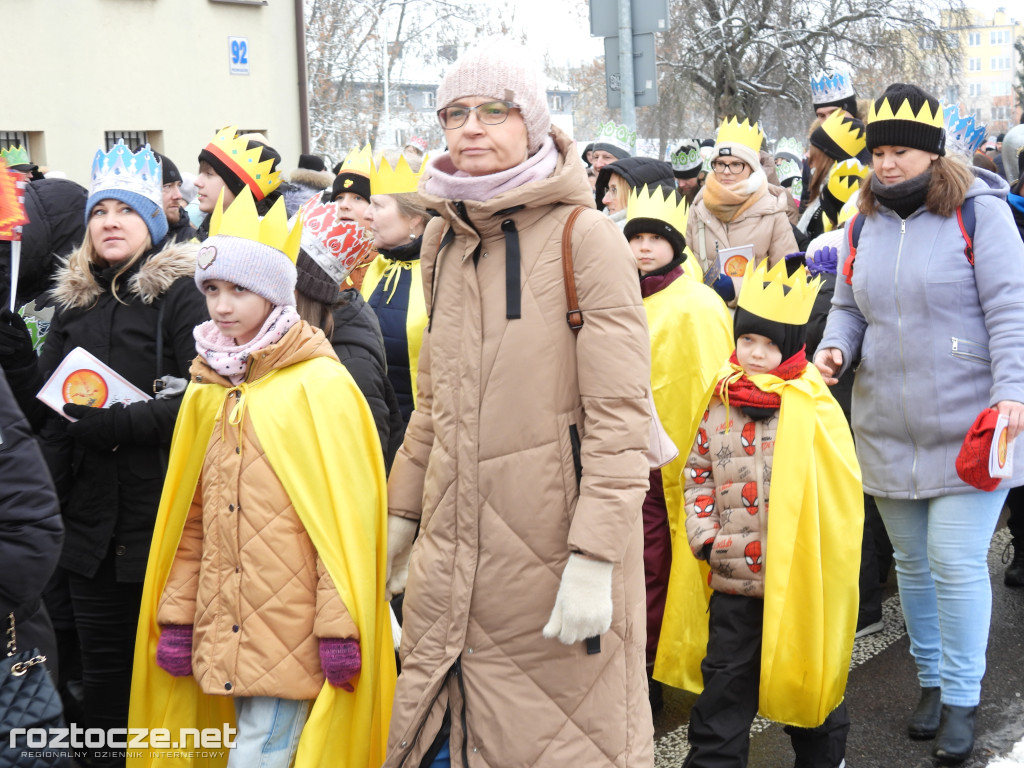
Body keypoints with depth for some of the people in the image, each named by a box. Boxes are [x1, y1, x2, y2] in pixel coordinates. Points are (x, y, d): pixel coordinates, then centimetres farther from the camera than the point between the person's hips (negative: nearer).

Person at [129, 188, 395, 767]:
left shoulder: (320, 386, -7)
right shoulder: (207, 389, 11)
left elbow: (345, 517, -11)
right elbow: (191, 518, 14)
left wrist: (339, 627, -13)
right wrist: (177, 616, 11)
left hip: (294, 630, -6)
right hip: (225, 631, 6)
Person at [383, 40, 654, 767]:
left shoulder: (584, 236, -9)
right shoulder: (444, 241, 12)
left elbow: (620, 413, -14)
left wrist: (594, 559, -20)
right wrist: (402, 511, 19)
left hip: (550, 554, -6)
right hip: (453, 551, 6)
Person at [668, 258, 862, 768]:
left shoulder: (815, 410, -8)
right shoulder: (720, 405, 4)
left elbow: (838, 495, -7)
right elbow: (698, 473, 11)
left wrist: (812, 556, -12)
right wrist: (703, 533, -1)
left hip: (800, 582, -3)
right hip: (733, 580, 3)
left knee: (808, 677, 15)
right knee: (724, 683, 8)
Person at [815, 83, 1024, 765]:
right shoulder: (866, 222, 9)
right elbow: (849, 308, 18)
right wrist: (836, 347, -3)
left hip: (966, 428, -5)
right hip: (888, 430, 5)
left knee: (957, 563, -6)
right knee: (913, 562, 14)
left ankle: (962, 698, 11)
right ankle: (932, 680, 30)